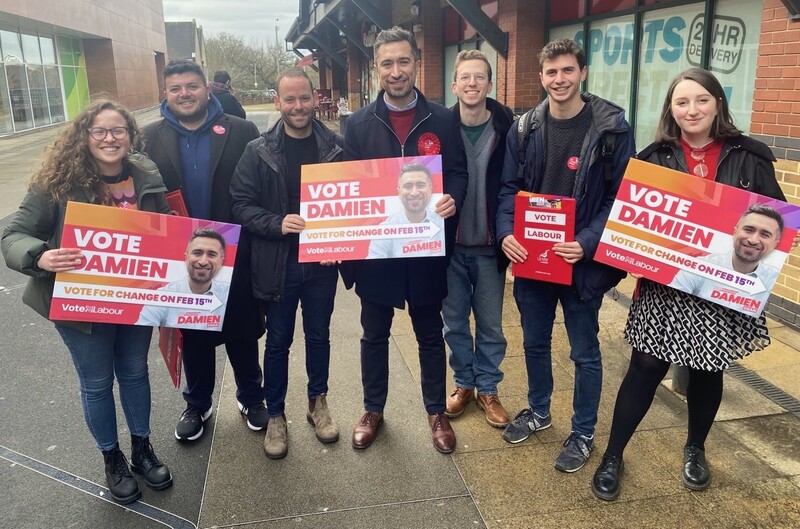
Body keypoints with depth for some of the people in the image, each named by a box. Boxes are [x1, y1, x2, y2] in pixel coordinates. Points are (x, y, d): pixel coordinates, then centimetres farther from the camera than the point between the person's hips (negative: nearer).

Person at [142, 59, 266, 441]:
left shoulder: (242, 132, -5)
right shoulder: (150, 138, 0)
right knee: (192, 335, 17)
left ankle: (251, 398, 35)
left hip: (234, 254, -1)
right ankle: (197, 405, 37)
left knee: (242, 331, 13)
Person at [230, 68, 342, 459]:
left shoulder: (335, 147, -2)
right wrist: (277, 223, -22)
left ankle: (318, 402, 38)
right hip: (277, 263, -1)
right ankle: (275, 415, 30)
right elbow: (241, 205, -6)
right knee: (278, 341, 12)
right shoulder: (258, 151, -5)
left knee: (318, 335, 17)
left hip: (322, 261, 1)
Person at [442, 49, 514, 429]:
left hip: (490, 247, -1)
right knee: (454, 322, 14)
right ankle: (463, 384, 34)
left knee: (491, 325, 12)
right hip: (449, 244, 1)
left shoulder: (508, 129, -8)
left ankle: (487, 389, 31)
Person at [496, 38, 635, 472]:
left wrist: (587, 244, -21)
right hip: (530, 256, 4)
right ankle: (538, 411, 42)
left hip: (582, 260, -3)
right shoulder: (525, 128, 2)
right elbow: (509, 188, 4)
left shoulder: (612, 127, -9)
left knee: (584, 351, 10)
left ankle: (583, 433, 30)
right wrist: (506, 232, -14)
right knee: (534, 342, 19)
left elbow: (620, 197, -8)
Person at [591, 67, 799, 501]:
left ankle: (695, 450, 40)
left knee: (708, 371, 15)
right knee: (645, 369, 2)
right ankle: (613, 456, 18)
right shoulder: (655, 156, 0)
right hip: (664, 286, -1)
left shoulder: (750, 157, 0)